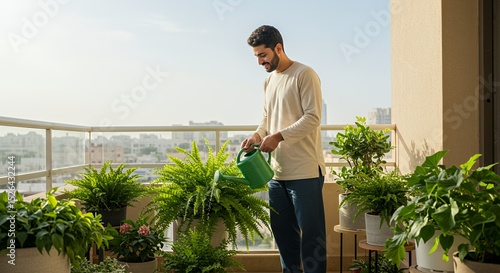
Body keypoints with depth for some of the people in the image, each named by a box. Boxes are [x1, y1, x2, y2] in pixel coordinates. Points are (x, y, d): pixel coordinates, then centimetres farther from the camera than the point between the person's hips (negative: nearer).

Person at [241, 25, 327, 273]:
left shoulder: (304, 74, -7)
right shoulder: (269, 80, 17)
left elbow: (313, 118, -14)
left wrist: (278, 137, -19)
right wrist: (257, 136, 4)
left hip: (305, 171, -8)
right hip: (277, 171, 8)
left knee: (310, 233, -1)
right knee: (282, 230, 15)